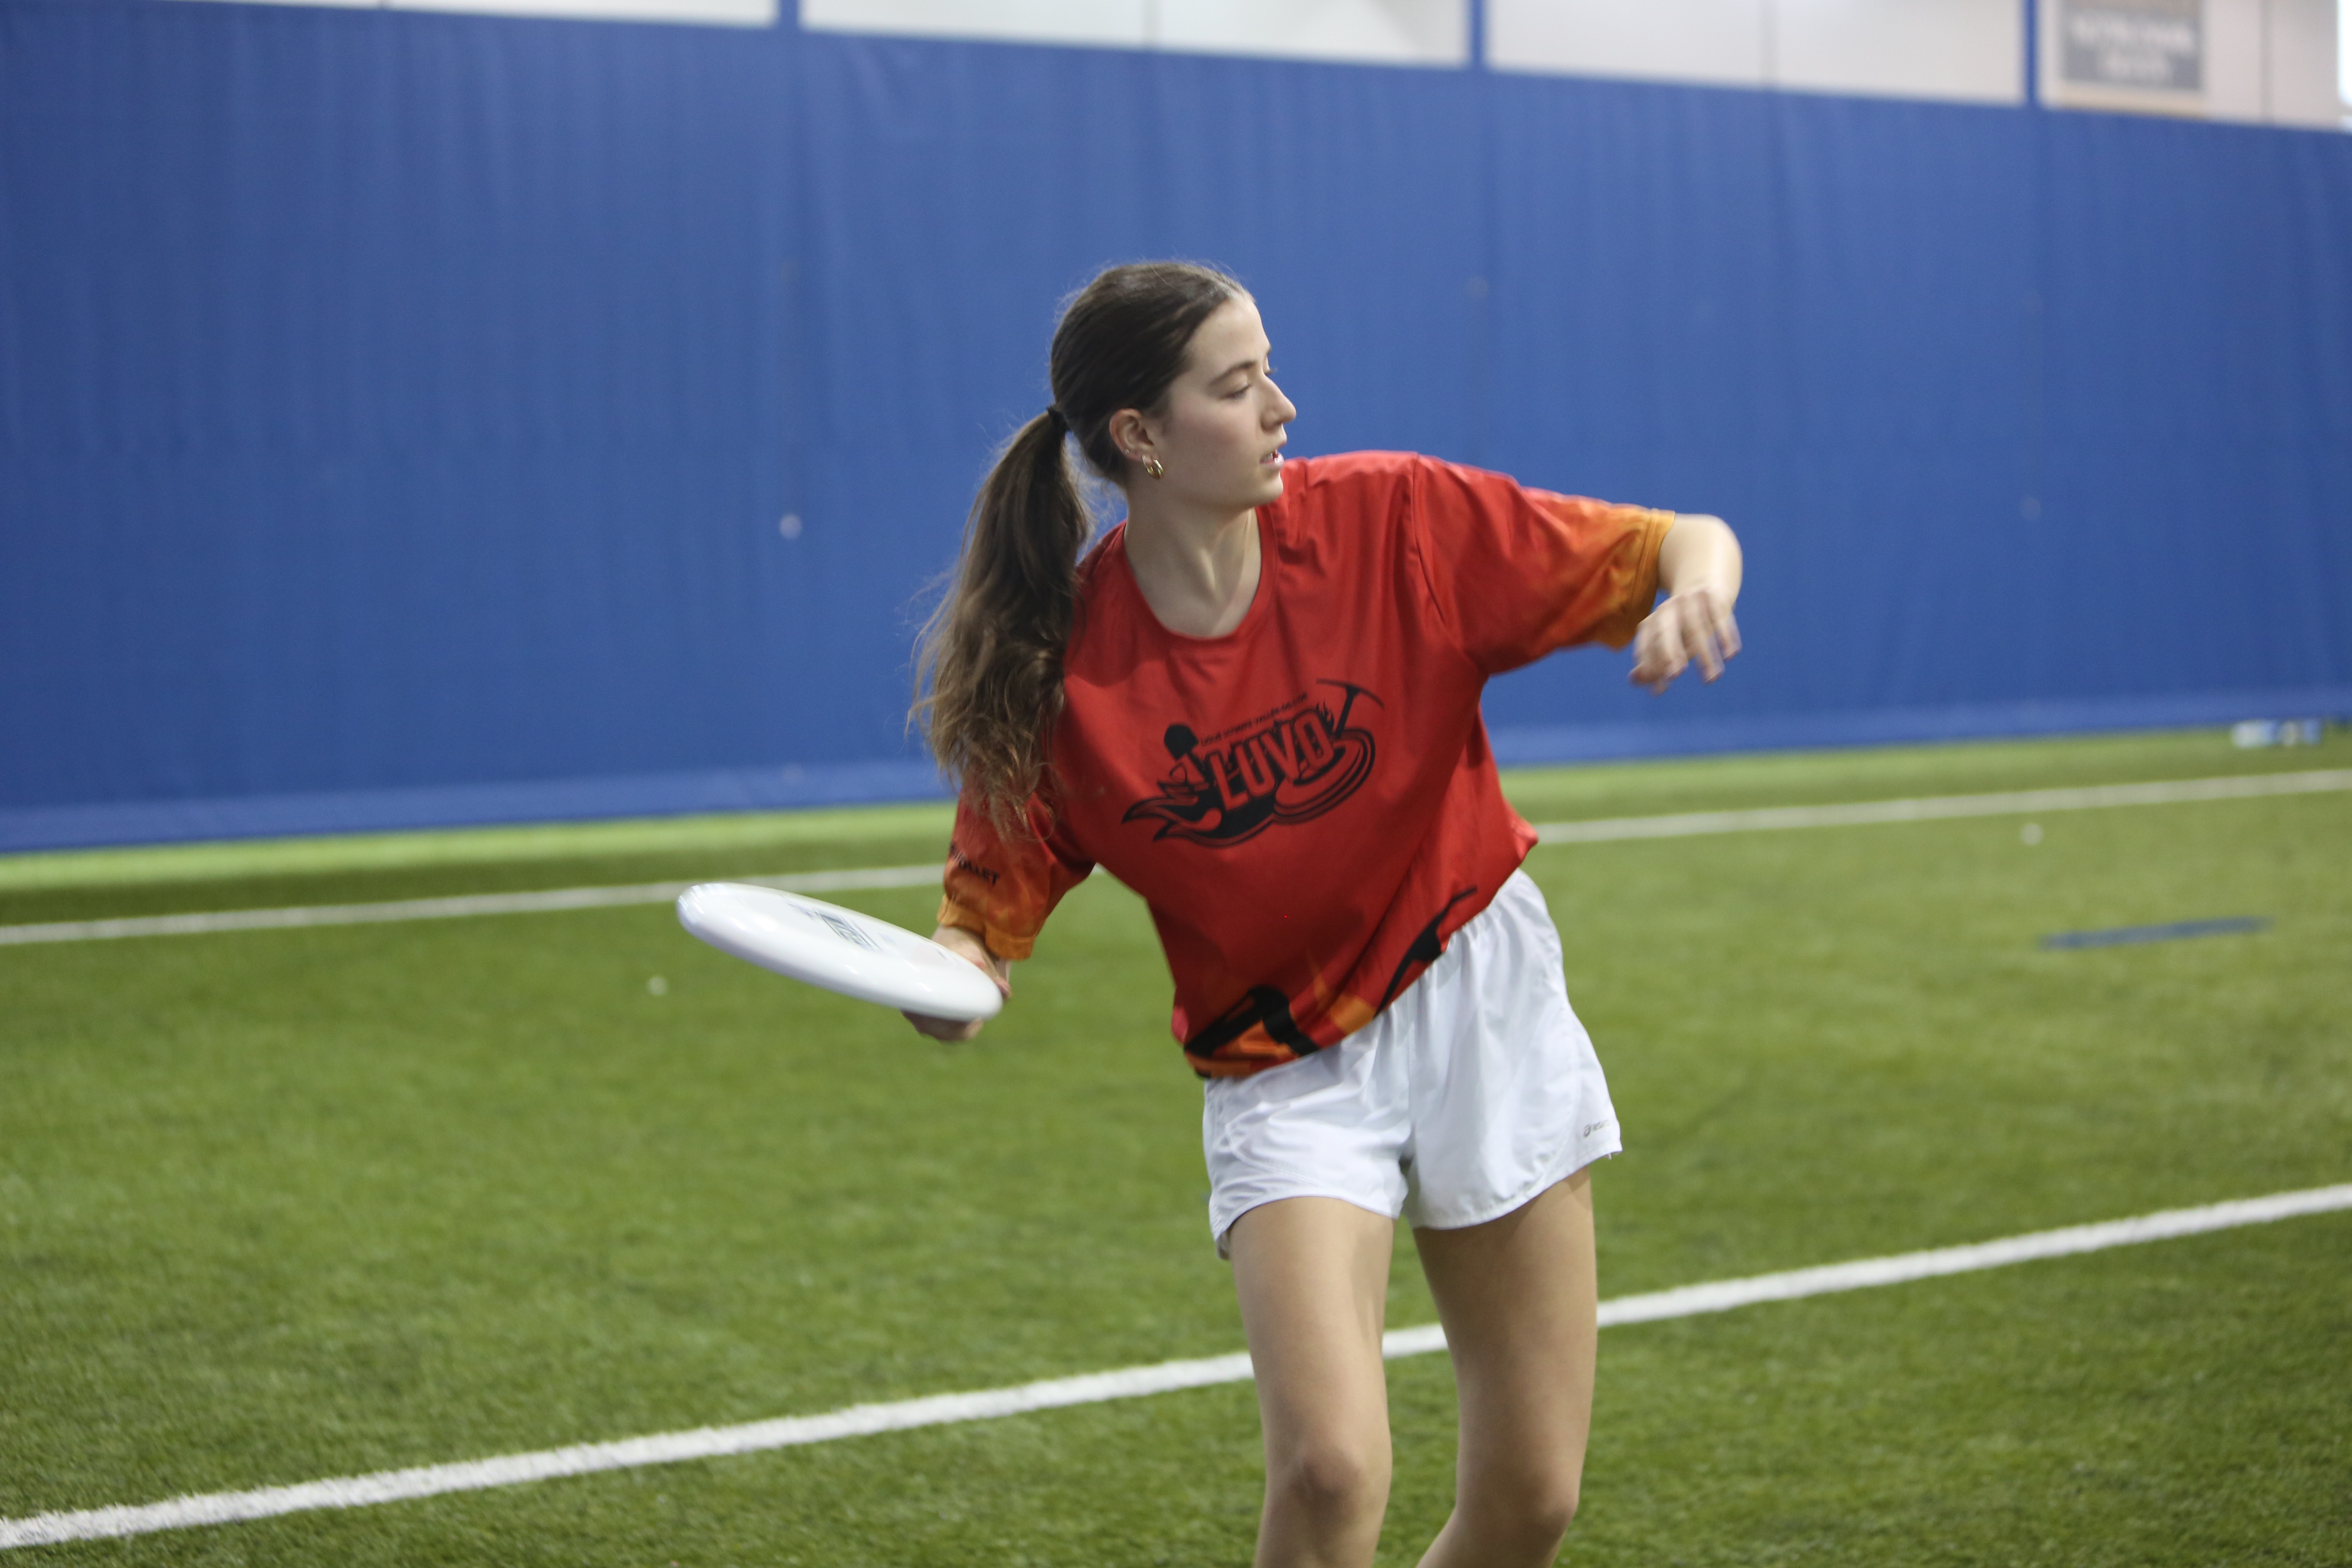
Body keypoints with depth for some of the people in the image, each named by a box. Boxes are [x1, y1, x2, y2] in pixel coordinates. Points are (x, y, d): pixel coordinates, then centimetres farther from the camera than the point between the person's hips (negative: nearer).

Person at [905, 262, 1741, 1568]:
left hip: (1478, 1002, 2)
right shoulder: (1062, 671, -15)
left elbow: (1690, 544, -6)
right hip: (1283, 1071, -2)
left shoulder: (1395, 519, -13)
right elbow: (987, 919, -9)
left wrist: (1697, 587, -29)